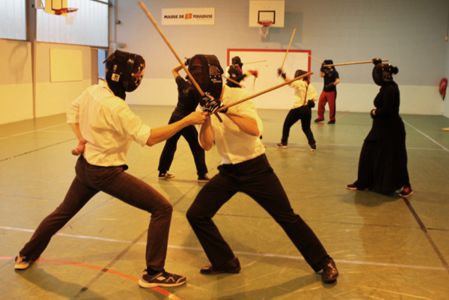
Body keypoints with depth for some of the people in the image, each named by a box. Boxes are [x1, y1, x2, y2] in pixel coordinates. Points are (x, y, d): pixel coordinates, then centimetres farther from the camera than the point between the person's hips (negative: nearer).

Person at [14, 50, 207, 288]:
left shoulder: (92, 91, -1)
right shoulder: (114, 106, -26)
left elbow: (72, 111, 18)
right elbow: (149, 138, -27)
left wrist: (82, 140, 10)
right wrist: (187, 120, -27)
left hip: (85, 166, 9)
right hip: (106, 172, -8)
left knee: (63, 213, 29)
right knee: (162, 208, -4)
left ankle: (26, 256, 46)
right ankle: (153, 273, 0)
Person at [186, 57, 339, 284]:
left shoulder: (237, 95, -13)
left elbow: (255, 130, -27)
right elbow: (206, 145, -6)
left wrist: (227, 111, -34)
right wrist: (207, 116, -20)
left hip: (255, 167, -5)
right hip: (228, 171, 5)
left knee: (287, 217, 0)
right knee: (196, 214, -2)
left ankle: (324, 263, 18)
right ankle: (225, 263, 14)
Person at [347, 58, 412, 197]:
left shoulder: (390, 89, -21)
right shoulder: (387, 86, 7)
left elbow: (386, 110, -29)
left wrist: (374, 112, -9)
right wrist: (379, 64, 31)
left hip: (391, 129, -10)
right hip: (382, 127, 10)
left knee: (393, 158, 1)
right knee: (369, 153, 14)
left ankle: (406, 186, 16)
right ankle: (362, 182, 25)